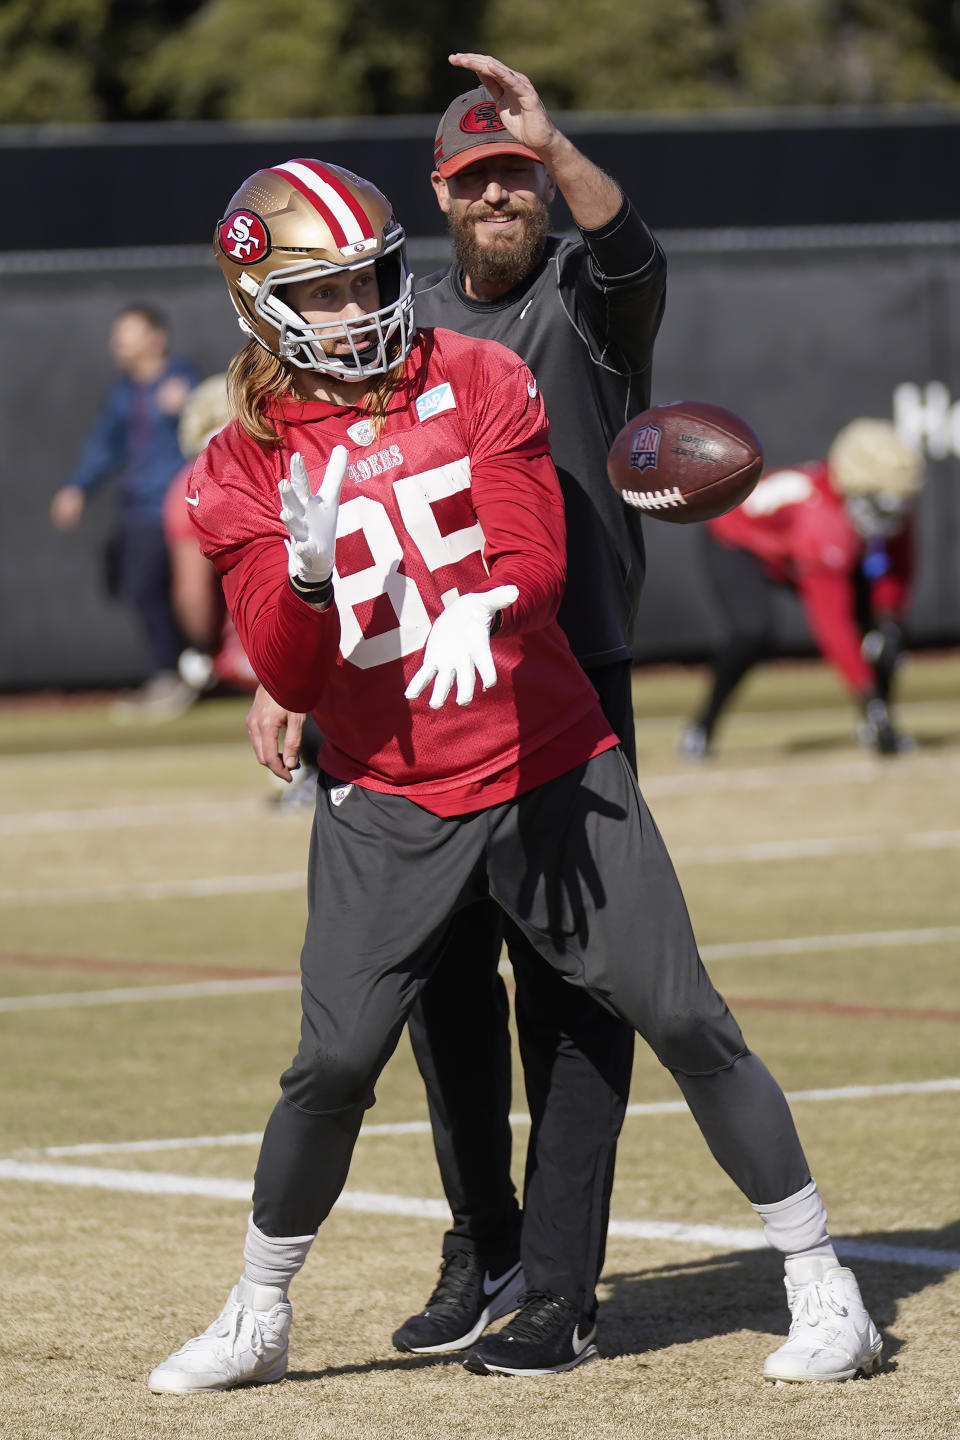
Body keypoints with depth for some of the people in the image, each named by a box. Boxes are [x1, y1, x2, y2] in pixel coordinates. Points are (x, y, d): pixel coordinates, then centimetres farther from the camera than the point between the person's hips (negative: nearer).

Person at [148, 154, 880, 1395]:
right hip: (386, 806, 0)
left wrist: (483, 605, -35)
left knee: (685, 1022, -3)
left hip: (552, 773, 0)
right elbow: (290, 679, -6)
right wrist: (307, 574, -27)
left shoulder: (477, 381, 1)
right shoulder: (242, 469, 0)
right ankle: (255, 1322, 13)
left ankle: (821, 1288, 6)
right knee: (333, 1065, -7)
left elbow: (535, 556, -12)